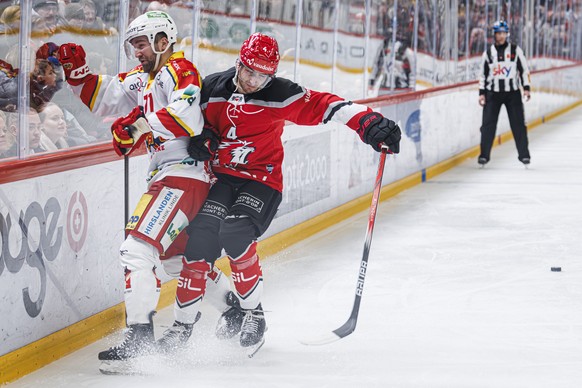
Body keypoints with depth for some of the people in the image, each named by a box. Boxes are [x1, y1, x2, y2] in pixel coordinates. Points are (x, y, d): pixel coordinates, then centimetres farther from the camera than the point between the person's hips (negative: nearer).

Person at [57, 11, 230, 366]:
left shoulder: (179, 71, -10)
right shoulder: (143, 78, 18)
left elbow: (188, 116, -26)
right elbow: (103, 96, 20)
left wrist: (142, 123, -28)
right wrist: (76, 69, 6)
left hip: (184, 174, -11)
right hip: (167, 175, 11)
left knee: (138, 249, -21)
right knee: (176, 254, 25)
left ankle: (141, 335, -26)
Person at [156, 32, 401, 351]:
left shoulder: (280, 95, -11)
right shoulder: (211, 89, -1)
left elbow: (323, 106, -17)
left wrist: (369, 123, -30)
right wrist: (199, 139, -8)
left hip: (262, 181, -3)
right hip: (221, 178, 3)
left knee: (236, 232, -28)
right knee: (202, 235, -18)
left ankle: (251, 312, -11)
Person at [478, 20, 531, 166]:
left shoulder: (515, 50, 2)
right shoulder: (488, 53, 6)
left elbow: (524, 69, 3)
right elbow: (483, 74, 11)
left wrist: (526, 88, -5)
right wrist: (482, 93, 5)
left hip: (512, 93, -1)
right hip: (493, 93, 1)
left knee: (518, 124, -2)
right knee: (488, 124, -4)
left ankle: (524, 154, 4)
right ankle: (484, 155, 1)